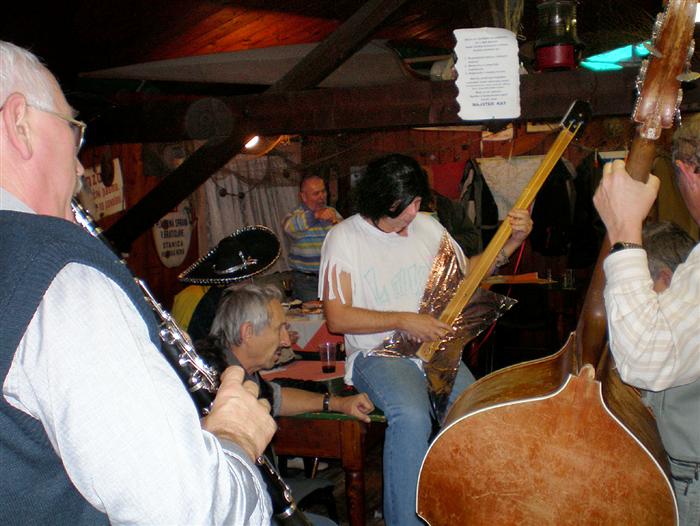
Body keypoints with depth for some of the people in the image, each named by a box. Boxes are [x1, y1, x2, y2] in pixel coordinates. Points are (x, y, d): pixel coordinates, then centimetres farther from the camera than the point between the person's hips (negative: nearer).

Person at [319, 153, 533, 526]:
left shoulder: (427, 225, 10)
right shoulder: (344, 238, -5)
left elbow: (466, 271, 20)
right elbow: (337, 317, -10)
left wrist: (512, 241, 6)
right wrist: (403, 321, -16)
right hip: (377, 353, -4)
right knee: (412, 417, -33)